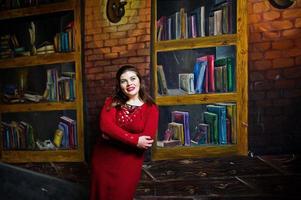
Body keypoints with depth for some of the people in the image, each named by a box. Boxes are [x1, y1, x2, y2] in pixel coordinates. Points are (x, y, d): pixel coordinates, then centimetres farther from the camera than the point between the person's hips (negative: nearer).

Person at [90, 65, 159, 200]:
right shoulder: (112, 102, 0)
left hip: (128, 164, -2)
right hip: (103, 160, 3)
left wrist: (114, 135, -17)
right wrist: (135, 140, -24)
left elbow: (147, 140, -18)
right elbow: (105, 125, -17)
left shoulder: (151, 109, -7)